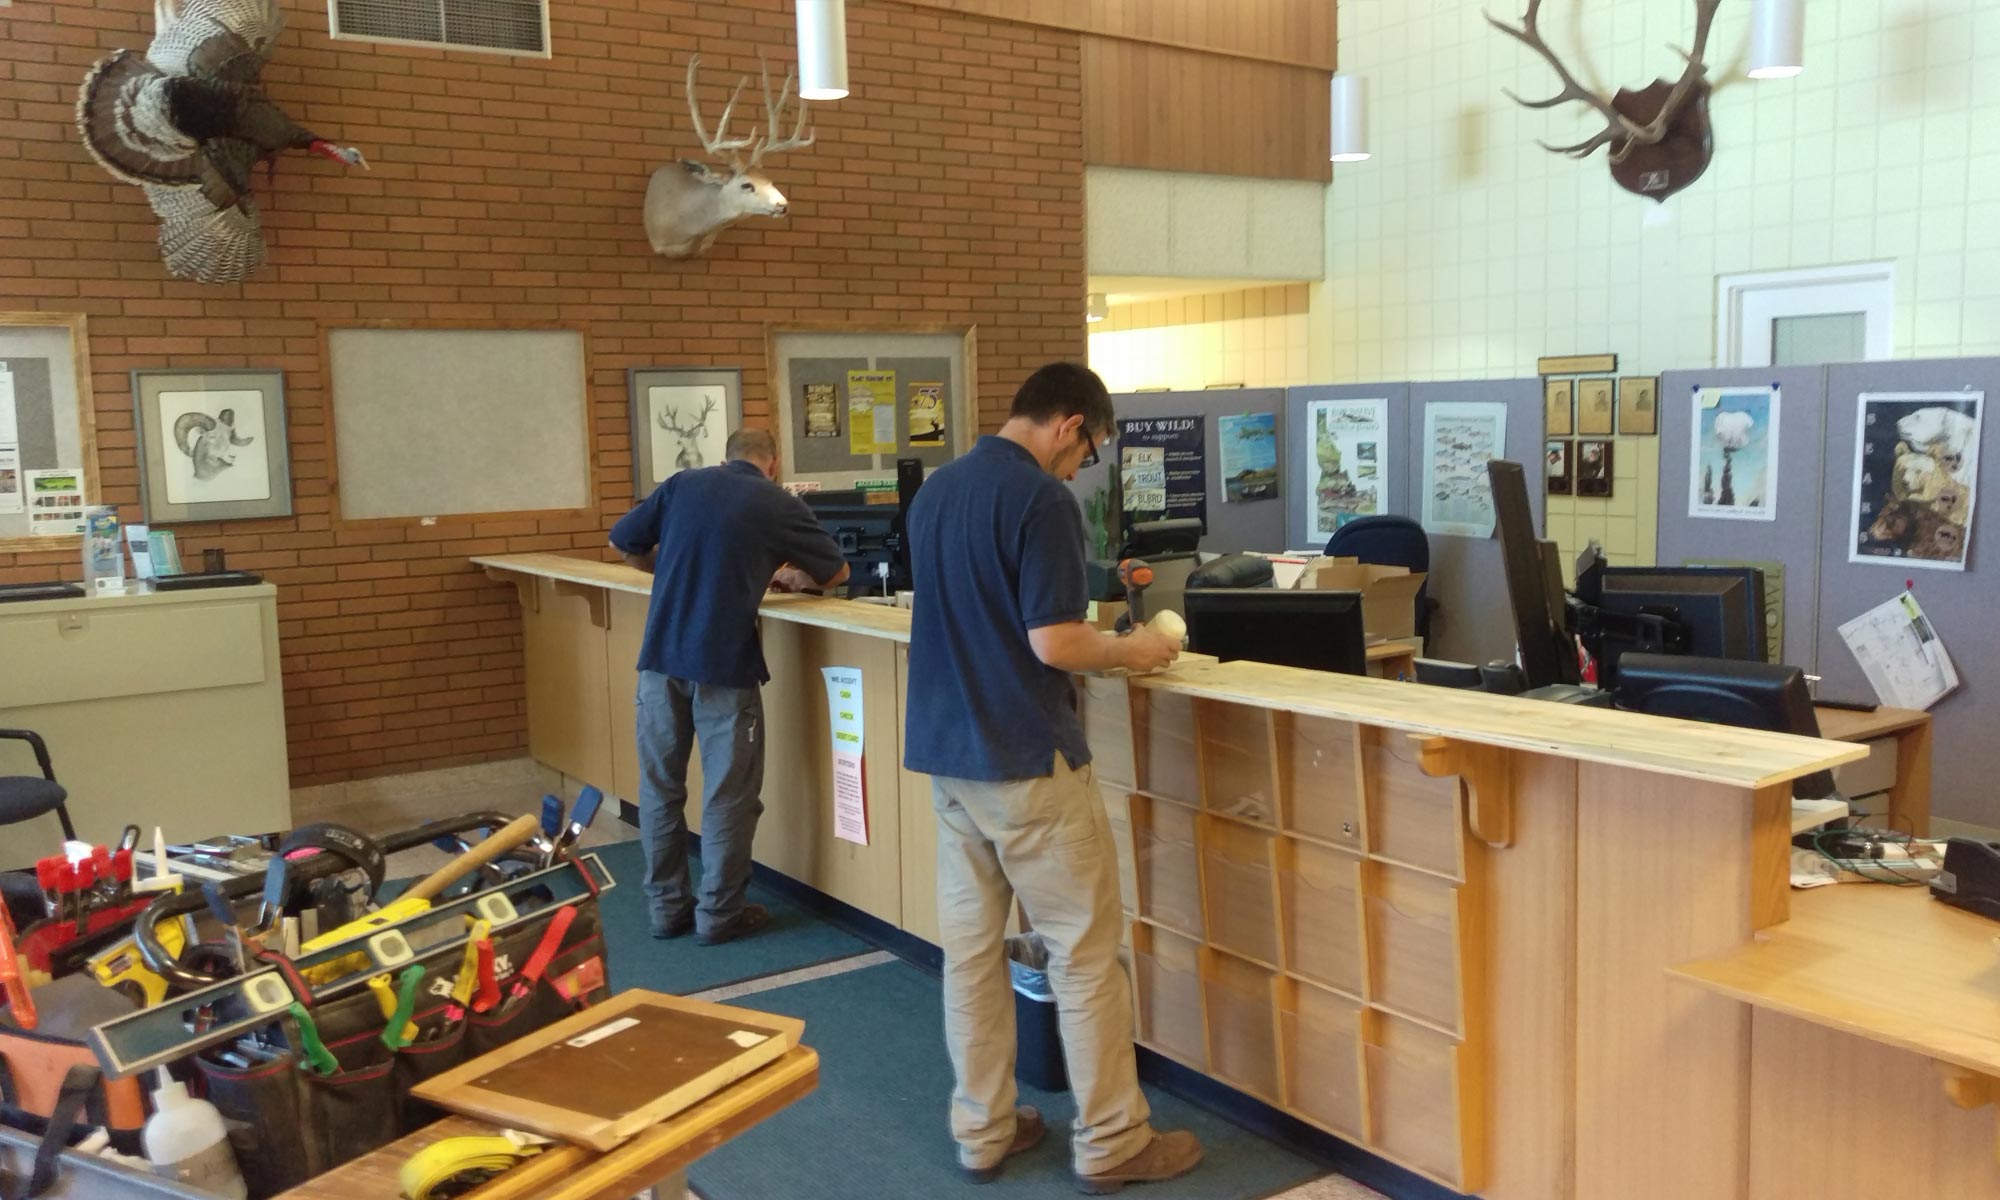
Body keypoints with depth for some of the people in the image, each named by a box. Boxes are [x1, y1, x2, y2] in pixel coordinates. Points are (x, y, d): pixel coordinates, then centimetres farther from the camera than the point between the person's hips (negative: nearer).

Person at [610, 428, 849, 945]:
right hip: (723, 662, -4)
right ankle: (719, 912, 14)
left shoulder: (681, 484, 9)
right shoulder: (781, 505, 2)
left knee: (660, 786, 14)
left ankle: (667, 906, 23)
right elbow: (838, 572, 12)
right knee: (729, 793, 8)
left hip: (661, 654, 4)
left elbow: (623, 544, 14)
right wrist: (793, 578, 30)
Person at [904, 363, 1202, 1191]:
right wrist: (1131, 651, -2)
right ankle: (1110, 1144, 15)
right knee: (1084, 953, 4)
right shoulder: (1042, 499, -16)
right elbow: (1053, 643, -21)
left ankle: (983, 1131, 23)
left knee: (970, 949, 13)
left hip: (946, 753, 8)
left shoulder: (933, 491, 10)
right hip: (1025, 760, -8)